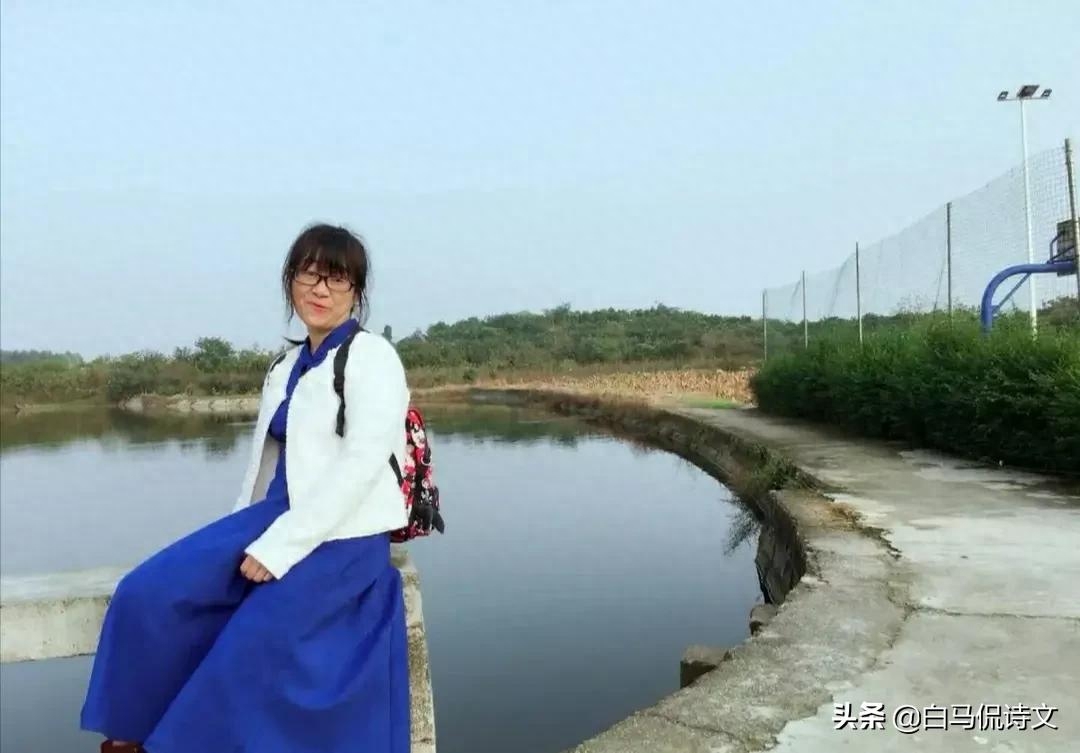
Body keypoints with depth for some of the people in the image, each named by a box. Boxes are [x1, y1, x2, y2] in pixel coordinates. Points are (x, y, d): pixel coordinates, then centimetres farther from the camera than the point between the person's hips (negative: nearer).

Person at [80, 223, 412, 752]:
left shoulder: (371, 357, -9)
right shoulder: (287, 365, 14)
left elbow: (363, 462, -19)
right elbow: (269, 461, 18)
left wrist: (277, 548, -21)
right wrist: (243, 539, 5)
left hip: (342, 539, -7)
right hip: (276, 519, 7)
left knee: (246, 652, -22)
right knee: (150, 594, -6)